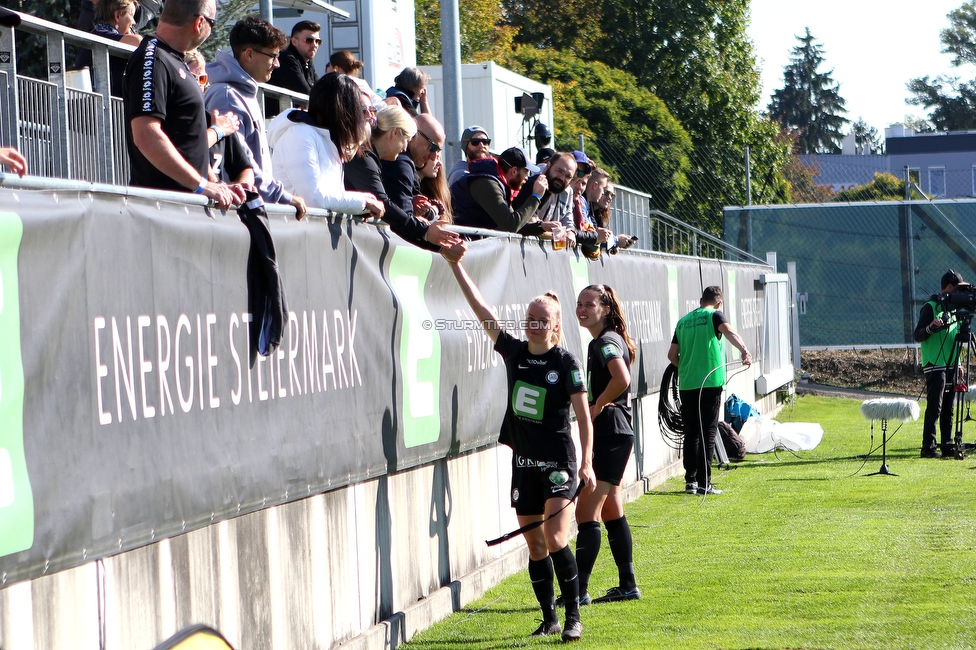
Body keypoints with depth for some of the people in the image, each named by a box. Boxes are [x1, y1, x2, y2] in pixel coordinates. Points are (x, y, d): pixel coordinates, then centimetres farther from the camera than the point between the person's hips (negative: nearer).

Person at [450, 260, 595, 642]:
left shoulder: (566, 363, -7)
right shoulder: (514, 353, 4)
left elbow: (583, 416, -8)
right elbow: (481, 309, 0)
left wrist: (586, 463, -16)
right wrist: (456, 265, -6)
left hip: (559, 462, -5)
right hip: (524, 463, 5)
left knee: (555, 540, -15)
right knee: (535, 546, 8)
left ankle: (573, 618, -6)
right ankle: (549, 618, 19)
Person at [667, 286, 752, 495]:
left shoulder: (683, 321, 15)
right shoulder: (714, 315, 0)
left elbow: (672, 355, 16)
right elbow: (729, 332, -21)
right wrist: (744, 351, -36)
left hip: (686, 384, 5)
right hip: (710, 383, -5)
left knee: (691, 433, 11)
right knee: (707, 433, -2)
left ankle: (690, 480, 9)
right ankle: (704, 483, -5)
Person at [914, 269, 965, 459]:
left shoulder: (952, 307, 17)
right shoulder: (930, 307, -8)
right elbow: (918, 336, -12)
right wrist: (930, 327, -31)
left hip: (951, 365, 8)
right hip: (935, 366, -8)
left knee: (948, 408, 6)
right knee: (934, 407, -10)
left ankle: (948, 446, 8)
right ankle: (928, 448, -10)